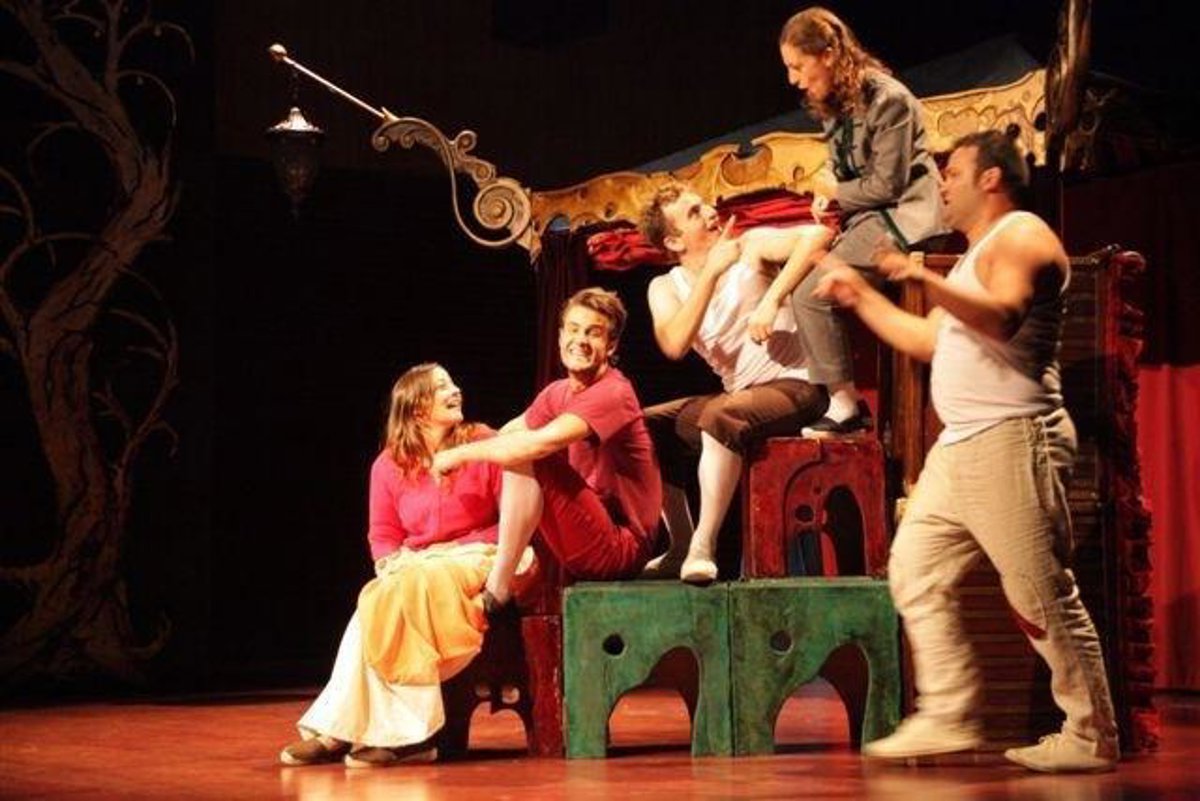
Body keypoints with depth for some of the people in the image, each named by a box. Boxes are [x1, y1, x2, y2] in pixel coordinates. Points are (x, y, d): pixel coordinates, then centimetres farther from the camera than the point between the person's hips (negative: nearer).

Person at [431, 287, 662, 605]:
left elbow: (541, 443, -28)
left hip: (620, 547, -9)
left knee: (527, 459, -21)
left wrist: (460, 453, -18)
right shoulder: (558, 393, 11)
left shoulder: (614, 394, -17)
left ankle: (497, 590, -20)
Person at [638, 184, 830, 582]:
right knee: (646, 426, -4)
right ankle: (680, 547, 1)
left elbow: (818, 235, -24)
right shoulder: (666, 287, 4)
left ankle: (704, 547, -29)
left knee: (721, 415, -33)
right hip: (738, 394, 6)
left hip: (794, 386, -6)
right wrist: (712, 270, -18)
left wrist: (771, 301, -30)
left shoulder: (751, 247, -6)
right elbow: (674, 345, -17)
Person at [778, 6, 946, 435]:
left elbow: (887, 185, -18)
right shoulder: (835, 104, 8)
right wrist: (825, 194, -3)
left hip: (901, 217, -10)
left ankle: (845, 404, -11)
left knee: (810, 291, -20)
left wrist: (836, 192, -5)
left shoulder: (887, 99, -18)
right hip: (865, 215, 10)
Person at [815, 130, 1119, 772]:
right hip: (960, 447, 10)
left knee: (1041, 596, -9)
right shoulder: (976, 257, 25)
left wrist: (928, 281, -40)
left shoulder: (1020, 236, -7)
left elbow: (1002, 315, -26)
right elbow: (928, 341, 30)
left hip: (1011, 442, -10)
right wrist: (860, 297, 29)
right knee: (916, 575, 6)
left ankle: (1093, 738, -3)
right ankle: (947, 719, 7)